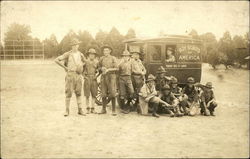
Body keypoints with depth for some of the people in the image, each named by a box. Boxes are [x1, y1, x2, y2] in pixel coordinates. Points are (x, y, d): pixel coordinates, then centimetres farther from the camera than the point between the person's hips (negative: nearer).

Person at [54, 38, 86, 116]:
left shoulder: (81, 54, 8)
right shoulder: (68, 54, -4)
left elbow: (85, 61, 29)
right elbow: (56, 60, -7)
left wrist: (81, 66, 11)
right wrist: (65, 67, -4)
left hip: (78, 75, 4)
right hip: (70, 74, -4)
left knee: (78, 93, 7)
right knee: (69, 93, -3)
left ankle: (80, 110, 12)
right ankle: (67, 110, 5)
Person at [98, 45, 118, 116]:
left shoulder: (113, 58, 3)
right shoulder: (101, 58, 12)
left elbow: (116, 68, -3)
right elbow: (99, 67, 20)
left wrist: (108, 69, -14)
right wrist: (101, 68, -2)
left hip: (111, 76, -3)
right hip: (103, 76, 3)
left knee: (112, 94, -6)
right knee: (103, 94, 3)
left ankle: (113, 110, 0)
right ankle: (104, 109, 14)